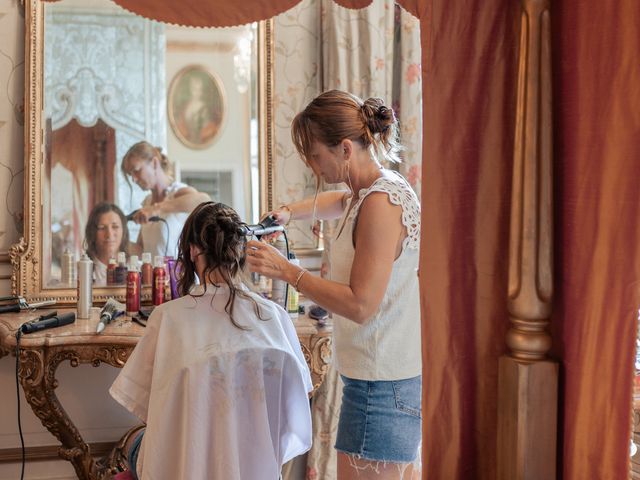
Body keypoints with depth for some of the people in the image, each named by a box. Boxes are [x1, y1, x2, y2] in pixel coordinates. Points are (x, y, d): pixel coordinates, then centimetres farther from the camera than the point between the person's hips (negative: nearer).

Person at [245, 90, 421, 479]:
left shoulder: (381, 202, -20)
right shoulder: (371, 191, 10)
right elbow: (342, 200, 36)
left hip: (382, 384, -10)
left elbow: (360, 305, -23)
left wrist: (287, 271, -16)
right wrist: (289, 212, 19)